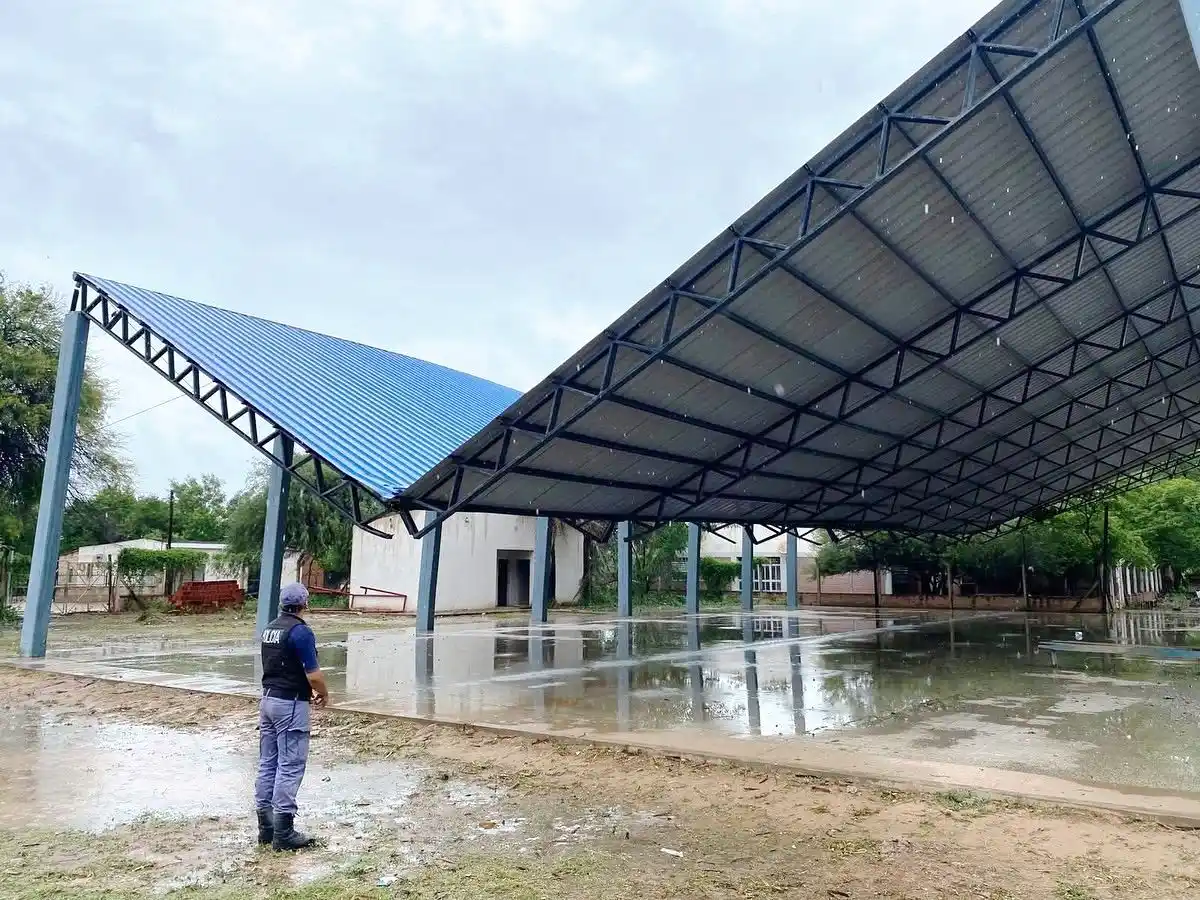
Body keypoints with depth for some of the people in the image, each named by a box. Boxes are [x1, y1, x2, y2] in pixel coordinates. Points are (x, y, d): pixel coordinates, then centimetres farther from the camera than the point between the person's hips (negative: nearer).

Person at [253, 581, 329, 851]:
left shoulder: (268, 629, 10)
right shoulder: (301, 631, -17)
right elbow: (313, 674, -18)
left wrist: (308, 692, 21)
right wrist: (324, 695, 2)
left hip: (267, 699, 9)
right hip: (291, 704, -8)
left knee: (267, 764, 12)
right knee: (290, 766, -3)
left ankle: (266, 827, 19)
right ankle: (283, 833, 0)